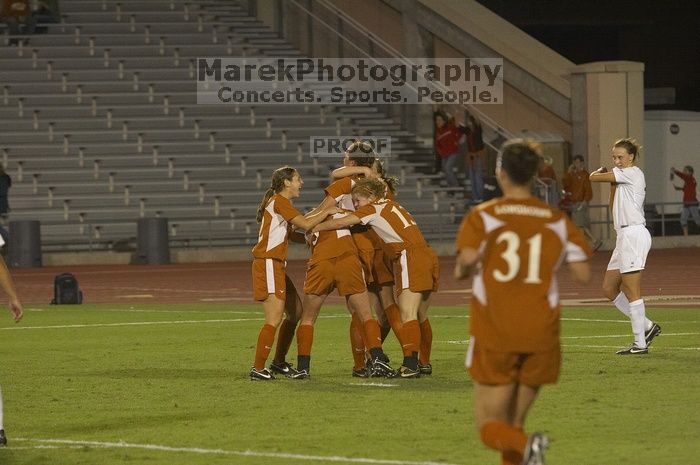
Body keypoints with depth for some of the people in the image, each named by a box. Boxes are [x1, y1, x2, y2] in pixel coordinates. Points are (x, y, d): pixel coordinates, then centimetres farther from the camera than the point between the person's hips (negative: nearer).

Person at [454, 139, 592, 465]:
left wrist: (462, 270, 3)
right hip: (540, 336, 3)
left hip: (494, 335, -3)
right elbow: (582, 274, -2)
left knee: (490, 426, 5)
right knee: (514, 424, 17)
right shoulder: (558, 220, 4)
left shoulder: (482, 216, -3)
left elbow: (467, 258, -20)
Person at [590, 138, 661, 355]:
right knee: (609, 289, 10)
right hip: (625, 236, 10)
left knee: (632, 292, -8)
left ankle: (640, 343, -5)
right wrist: (612, 183, 10)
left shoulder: (632, 173, -9)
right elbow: (614, 208, 22)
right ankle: (647, 326, 15)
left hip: (634, 234, -10)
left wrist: (601, 172, 15)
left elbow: (594, 177, -9)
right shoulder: (623, 179, 20)